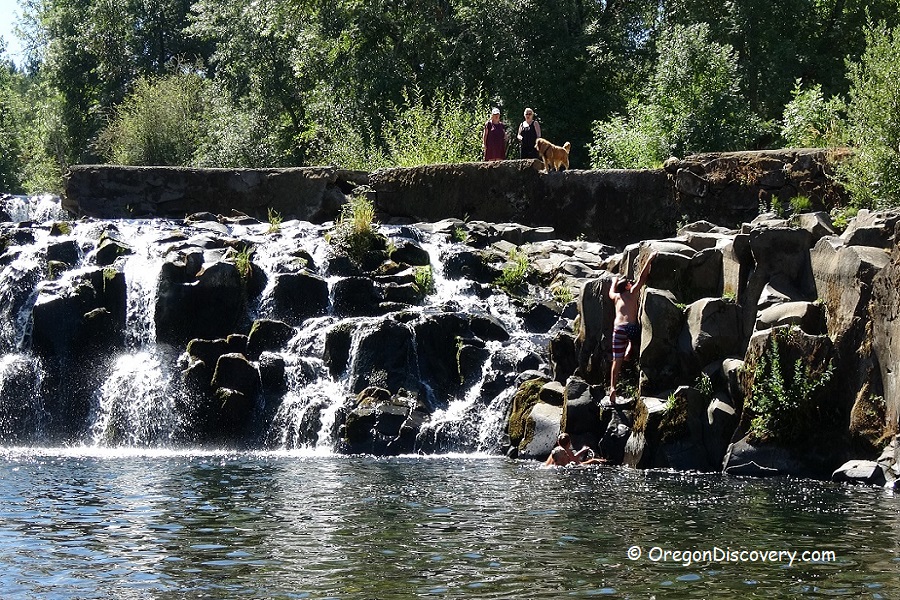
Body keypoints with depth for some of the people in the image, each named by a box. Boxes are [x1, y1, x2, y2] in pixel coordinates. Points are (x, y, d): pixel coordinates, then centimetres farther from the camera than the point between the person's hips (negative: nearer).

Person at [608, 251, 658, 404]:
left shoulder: (616, 296, 20)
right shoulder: (633, 293, 11)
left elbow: (611, 291, 43)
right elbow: (642, 278, 6)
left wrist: (615, 280, 60)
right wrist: (649, 260, 11)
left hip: (619, 328, 3)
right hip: (632, 327, -3)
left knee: (617, 361, 2)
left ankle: (612, 387, -8)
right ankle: (630, 347, 12)